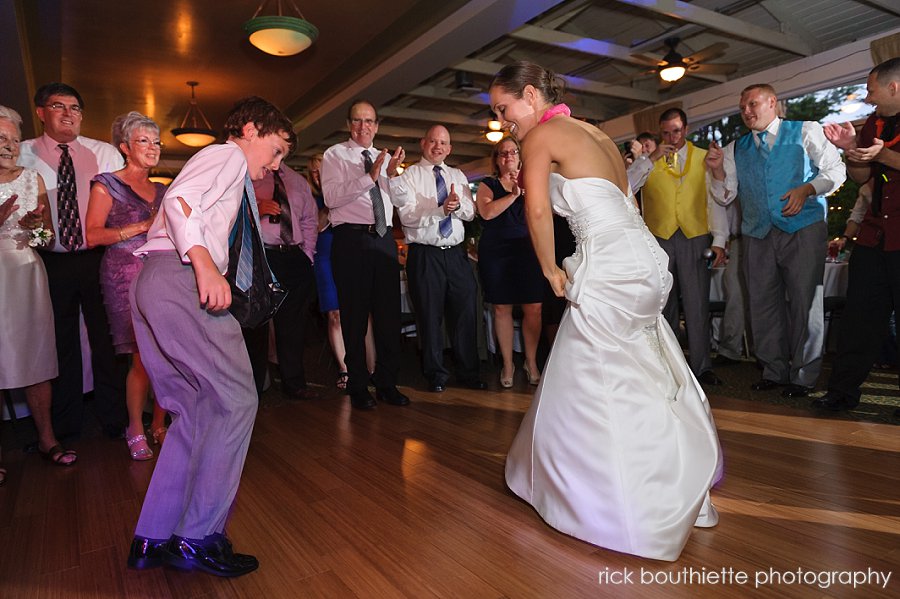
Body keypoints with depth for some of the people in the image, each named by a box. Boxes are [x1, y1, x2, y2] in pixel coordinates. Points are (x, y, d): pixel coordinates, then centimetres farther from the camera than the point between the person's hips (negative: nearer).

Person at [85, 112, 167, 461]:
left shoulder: (161, 190, 20)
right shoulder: (107, 185, 4)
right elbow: (92, 236, -7)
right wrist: (143, 226, -13)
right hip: (127, 277, -5)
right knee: (143, 358, -8)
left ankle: (159, 425, 11)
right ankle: (136, 431, 8)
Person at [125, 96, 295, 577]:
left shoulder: (222, 166, 31)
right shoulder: (227, 155, 2)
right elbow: (179, 200, -16)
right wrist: (205, 264, -26)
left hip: (155, 284, 10)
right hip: (179, 279, -10)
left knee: (195, 410, 10)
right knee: (236, 400, -9)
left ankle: (153, 539, 15)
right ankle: (199, 538, -2)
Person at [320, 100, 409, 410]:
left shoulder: (384, 157, 19)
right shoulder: (335, 155, 4)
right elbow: (331, 197, -13)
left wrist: (394, 173, -5)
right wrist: (369, 177, -18)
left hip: (384, 239, 5)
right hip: (352, 239, -5)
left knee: (389, 314, 7)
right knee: (355, 315, 3)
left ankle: (387, 383, 21)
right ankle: (358, 387, 16)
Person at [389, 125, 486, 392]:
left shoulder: (458, 176, 15)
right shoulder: (408, 176, 1)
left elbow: (470, 212, 3)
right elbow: (408, 216, -13)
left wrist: (457, 204, -18)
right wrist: (442, 209, -23)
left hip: (456, 253, 4)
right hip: (425, 256, -3)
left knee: (466, 314, 6)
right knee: (430, 317, 5)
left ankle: (469, 372, 21)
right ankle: (436, 375, 20)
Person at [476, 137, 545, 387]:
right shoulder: (487, 186, 10)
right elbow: (487, 212, -9)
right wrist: (513, 194, -13)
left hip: (527, 249, 1)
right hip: (495, 252, -1)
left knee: (533, 309, -4)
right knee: (502, 308, 2)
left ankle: (531, 363, 13)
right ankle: (507, 364, 15)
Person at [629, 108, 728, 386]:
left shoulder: (703, 158, 9)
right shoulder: (647, 160, 9)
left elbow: (715, 200, 6)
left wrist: (719, 240, -2)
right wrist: (651, 159, -12)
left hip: (696, 238, 0)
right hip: (658, 238, 0)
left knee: (697, 305, 0)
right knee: (663, 305, 8)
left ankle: (701, 367, 11)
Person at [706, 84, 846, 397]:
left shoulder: (806, 131, 7)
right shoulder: (736, 148, 16)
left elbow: (836, 170, 4)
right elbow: (725, 197, 13)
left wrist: (807, 189, -13)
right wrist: (717, 171, -4)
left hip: (803, 228, -3)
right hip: (757, 234, 4)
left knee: (805, 301, -3)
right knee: (763, 303, 5)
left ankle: (803, 375, 8)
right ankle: (774, 371, 16)